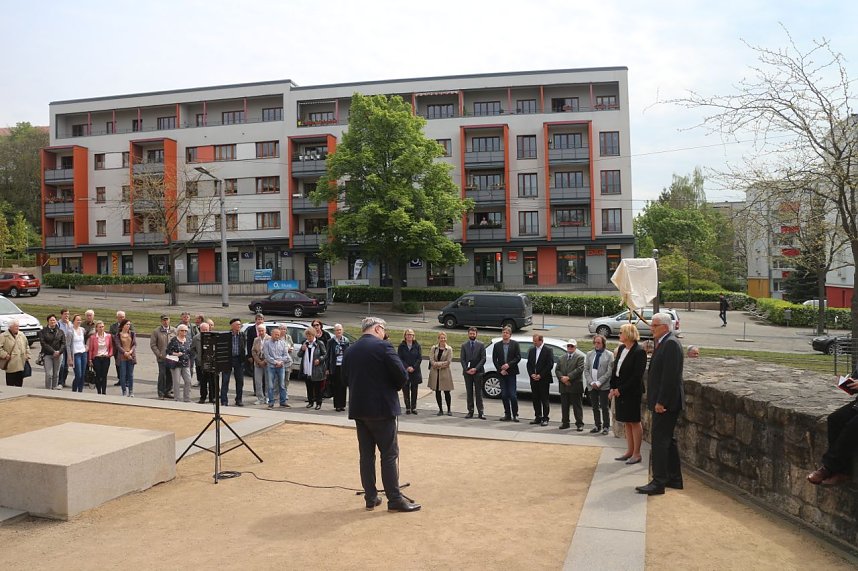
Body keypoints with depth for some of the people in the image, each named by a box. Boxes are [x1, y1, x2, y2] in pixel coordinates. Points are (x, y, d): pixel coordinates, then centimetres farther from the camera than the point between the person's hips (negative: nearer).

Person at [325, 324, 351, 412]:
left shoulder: (346, 341, 5)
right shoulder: (331, 342, 1)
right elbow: (328, 355, 3)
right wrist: (327, 368, 0)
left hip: (343, 366, 1)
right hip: (334, 367, -1)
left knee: (343, 386, 5)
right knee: (336, 386, 2)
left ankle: (342, 405, 13)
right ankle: (337, 405, 9)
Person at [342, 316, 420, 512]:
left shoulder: (350, 351, 8)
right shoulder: (382, 346, -12)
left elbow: (347, 379, 12)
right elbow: (401, 374, -15)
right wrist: (395, 388, 4)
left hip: (358, 408, 6)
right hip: (381, 408, -6)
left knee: (366, 454, 11)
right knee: (390, 454, 1)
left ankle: (371, 498, 16)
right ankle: (395, 499, 4)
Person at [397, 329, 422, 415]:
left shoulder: (417, 345, 3)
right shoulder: (401, 346, 2)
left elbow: (420, 358, -1)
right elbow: (400, 358, -3)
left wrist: (413, 367, -12)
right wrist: (407, 367, -14)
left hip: (415, 371, 1)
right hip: (404, 371, -1)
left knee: (414, 390, 5)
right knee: (405, 390, 1)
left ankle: (414, 407, 13)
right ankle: (408, 408, 9)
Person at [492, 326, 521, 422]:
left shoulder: (515, 344, 0)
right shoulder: (497, 345, 6)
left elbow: (518, 357, -5)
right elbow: (494, 359, 4)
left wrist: (509, 364, -16)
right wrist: (500, 369, -7)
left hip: (511, 372, -3)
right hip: (502, 373, 3)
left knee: (512, 395, -5)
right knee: (504, 395, 5)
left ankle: (515, 415, 4)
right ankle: (507, 415, 14)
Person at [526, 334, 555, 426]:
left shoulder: (548, 350, -6)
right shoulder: (531, 350, 11)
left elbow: (550, 365, -10)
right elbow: (529, 364, 12)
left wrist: (540, 375, -13)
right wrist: (531, 374, -5)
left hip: (544, 379, -5)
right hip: (534, 379, 5)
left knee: (544, 400, -1)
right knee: (535, 399, 9)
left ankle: (545, 419, 5)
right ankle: (537, 417, 18)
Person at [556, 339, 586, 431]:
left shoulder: (580, 357, -2)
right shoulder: (562, 358, 17)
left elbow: (579, 369, -14)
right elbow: (557, 370, 10)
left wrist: (568, 377, -18)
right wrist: (562, 378, -9)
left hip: (575, 386, -5)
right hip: (563, 386, 5)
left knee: (577, 406, 0)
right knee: (564, 406, 10)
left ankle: (579, 424, 6)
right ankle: (565, 423, 19)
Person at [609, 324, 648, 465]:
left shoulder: (639, 352, -16)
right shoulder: (621, 348, 7)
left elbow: (637, 375, -19)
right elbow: (615, 369, 11)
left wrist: (621, 389, -17)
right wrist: (613, 388, 3)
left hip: (632, 392, -8)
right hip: (619, 391, 8)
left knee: (634, 422, 3)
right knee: (627, 422, 14)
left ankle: (636, 453, 13)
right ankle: (629, 451, 24)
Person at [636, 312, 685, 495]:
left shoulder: (671, 343, -17)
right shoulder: (663, 342, 15)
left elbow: (670, 376, -23)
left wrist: (661, 402, -22)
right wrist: (657, 401, 16)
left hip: (666, 403, -11)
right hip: (663, 401, 11)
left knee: (659, 441, -7)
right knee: (667, 440, 17)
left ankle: (658, 483, -2)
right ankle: (674, 479, 26)